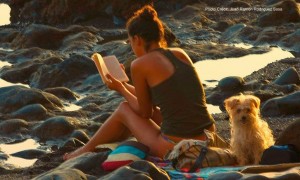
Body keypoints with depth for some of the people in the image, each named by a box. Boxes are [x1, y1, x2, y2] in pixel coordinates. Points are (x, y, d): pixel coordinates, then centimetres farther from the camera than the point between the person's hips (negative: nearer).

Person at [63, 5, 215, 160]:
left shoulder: (140, 65, -6)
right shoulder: (180, 54, 11)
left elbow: (145, 112, 6)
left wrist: (120, 89, 20)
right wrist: (124, 85, 36)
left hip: (175, 149, -6)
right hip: (207, 141, 6)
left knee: (124, 109, 20)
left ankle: (87, 149, 40)